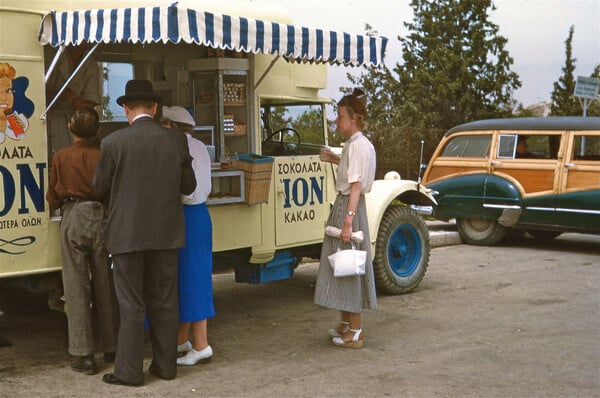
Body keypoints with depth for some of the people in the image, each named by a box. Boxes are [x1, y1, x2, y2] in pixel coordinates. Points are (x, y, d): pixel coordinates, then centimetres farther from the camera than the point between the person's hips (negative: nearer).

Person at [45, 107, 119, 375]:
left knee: (77, 287, 3)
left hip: (73, 221, -1)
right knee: (105, 286, 12)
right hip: (101, 219, 1)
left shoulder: (61, 157, -3)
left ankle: (84, 355, 2)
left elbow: (52, 199, 4)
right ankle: (111, 348, 21)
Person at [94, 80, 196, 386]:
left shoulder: (113, 143, -10)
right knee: (164, 301, 12)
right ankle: (165, 364, 20)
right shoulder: (177, 142, -2)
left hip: (127, 234, -3)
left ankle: (129, 371, 10)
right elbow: (188, 186, 6)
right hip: (166, 234, 3)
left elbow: (101, 188, -1)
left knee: (131, 304, 5)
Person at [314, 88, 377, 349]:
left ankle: (355, 333, 3)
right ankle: (346, 323, 29)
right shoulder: (354, 143, 13)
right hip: (343, 204, 10)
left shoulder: (358, 145, -17)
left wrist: (348, 220, -27)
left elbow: (356, 185, -23)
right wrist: (336, 160, 20)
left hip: (349, 207, -10)